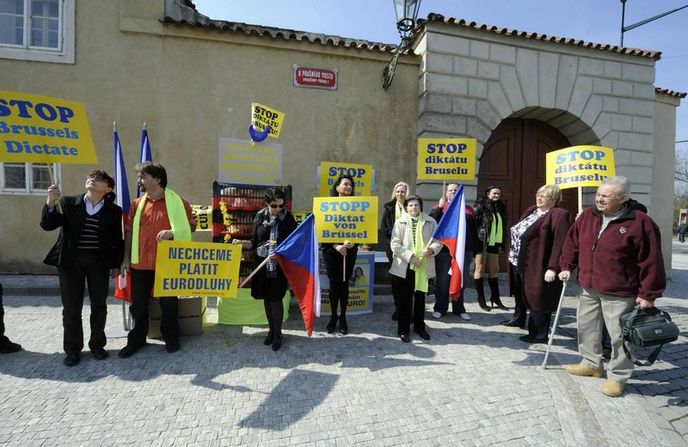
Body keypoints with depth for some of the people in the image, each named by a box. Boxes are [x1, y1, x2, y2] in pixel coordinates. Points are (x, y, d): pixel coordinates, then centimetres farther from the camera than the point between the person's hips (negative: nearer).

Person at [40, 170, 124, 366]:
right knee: (71, 307, 6)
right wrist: (50, 203, -19)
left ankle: (97, 345, 24)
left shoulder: (113, 210, 1)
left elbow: (117, 240, 4)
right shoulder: (68, 203, 3)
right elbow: (48, 225, -4)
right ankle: (72, 349, 21)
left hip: (99, 262, 0)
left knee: (99, 305, 7)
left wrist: (116, 265, 2)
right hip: (70, 261, 0)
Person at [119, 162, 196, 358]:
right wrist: (126, 257, 7)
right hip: (140, 263, 4)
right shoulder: (137, 204, 7)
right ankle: (137, 339, 31)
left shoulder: (178, 202, -6)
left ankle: (171, 338, 26)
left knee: (169, 303, 9)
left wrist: (172, 232, -22)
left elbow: (190, 226, -4)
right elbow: (129, 231, 10)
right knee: (138, 304, 14)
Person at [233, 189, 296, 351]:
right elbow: (254, 243, 7)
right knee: (266, 298, 11)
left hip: (279, 265, -3)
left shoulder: (288, 218, -4)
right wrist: (240, 242, -9)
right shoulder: (260, 217, 2)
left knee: (276, 299, 0)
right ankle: (271, 330, 29)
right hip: (262, 264, 3)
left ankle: (277, 334, 17)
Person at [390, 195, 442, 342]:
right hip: (405, 267, -2)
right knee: (405, 299, 7)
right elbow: (395, 244, -8)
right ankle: (403, 329, 19)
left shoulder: (430, 222, 3)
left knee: (420, 297, 15)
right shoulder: (400, 223, -2)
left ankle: (419, 326, 32)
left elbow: (438, 240, 2)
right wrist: (410, 256, -18)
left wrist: (431, 250, -19)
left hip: (423, 266, 2)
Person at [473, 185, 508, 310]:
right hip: (482, 242, -6)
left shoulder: (500, 207, 11)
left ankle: (495, 298, 22)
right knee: (480, 269, 2)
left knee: (494, 270, 12)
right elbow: (474, 222, -13)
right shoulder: (480, 206, -8)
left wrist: (501, 242, 12)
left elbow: (502, 225, 17)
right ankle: (481, 299, 9)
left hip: (494, 243, 6)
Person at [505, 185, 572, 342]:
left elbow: (560, 243, -22)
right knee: (520, 293, 24)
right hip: (518, 262, 9)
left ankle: (539, 334, 14)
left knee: (537, 298, 1)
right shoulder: (530, 211, 12)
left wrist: (552, 268, -26)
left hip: (537, 266, -9)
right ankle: (518, 319, 44)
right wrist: (513, 254, 19)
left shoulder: (559, 215, -15)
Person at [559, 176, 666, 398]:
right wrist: (567, 266, 10)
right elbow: (572, 242, 13)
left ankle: (618, 376, 24)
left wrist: (648, 294, -12)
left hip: (619, 294, -6)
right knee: (587, 328, 18)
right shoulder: (588, 216, 2)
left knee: (619, 336, 5)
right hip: (589, 289, 6)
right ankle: (591, 363, 38)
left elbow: (651, 261, -13)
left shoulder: (640, 222, -14)